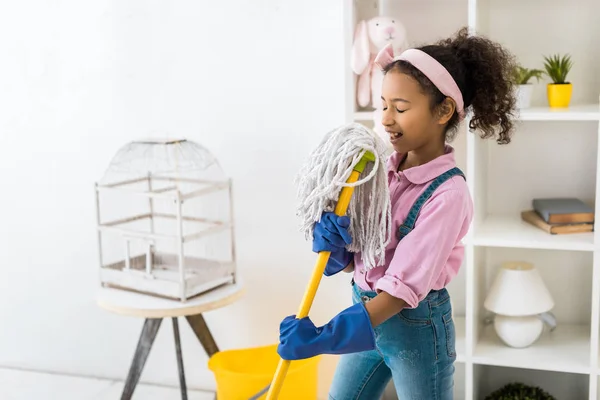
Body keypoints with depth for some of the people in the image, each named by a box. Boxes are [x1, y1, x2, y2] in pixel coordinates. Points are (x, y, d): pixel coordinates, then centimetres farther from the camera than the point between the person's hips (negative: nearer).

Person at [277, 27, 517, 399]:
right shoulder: (383, 169, -3)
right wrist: (333, 240, -21)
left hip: (417, 326, -6)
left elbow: (404, 286, -27)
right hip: (369, 313, 7)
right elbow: (350, 261, 2)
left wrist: (324, 337, -32)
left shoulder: (448, 192, -22)